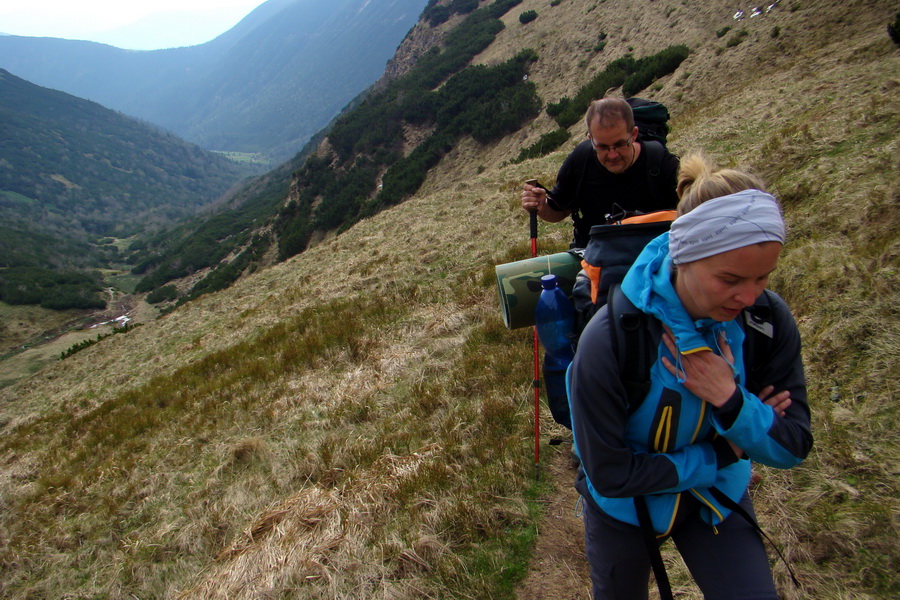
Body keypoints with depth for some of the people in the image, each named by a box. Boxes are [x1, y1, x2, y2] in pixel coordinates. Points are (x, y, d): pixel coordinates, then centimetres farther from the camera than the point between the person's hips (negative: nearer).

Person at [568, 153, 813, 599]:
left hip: (718, 498, 3)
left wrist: (730, 401, -34)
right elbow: (610, 476, -27)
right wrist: (724, 452, -23)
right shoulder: (610, 341, -35)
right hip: (625, 509, -2)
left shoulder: (768, 320, -21)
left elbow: (793, 449, -13)